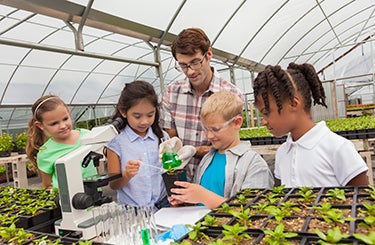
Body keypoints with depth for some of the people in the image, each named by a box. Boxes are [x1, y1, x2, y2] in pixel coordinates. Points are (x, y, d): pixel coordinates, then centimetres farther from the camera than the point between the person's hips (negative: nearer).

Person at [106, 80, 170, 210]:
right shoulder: (116, 142, -3)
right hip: (131, 209, -1)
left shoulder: (162, 137, 4)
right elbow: (113, 185, 2)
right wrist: (127, 175, -17)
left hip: (162, 204, 2)